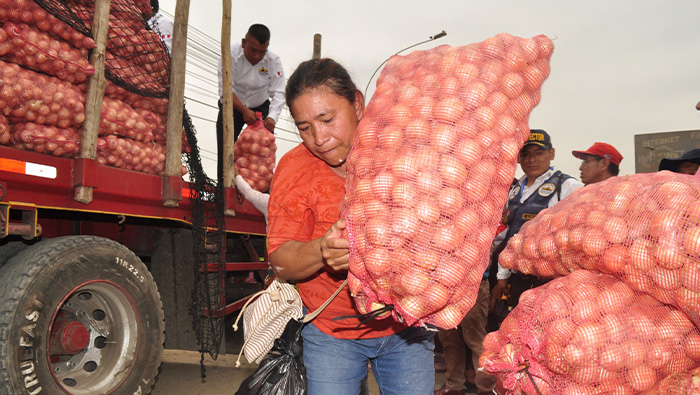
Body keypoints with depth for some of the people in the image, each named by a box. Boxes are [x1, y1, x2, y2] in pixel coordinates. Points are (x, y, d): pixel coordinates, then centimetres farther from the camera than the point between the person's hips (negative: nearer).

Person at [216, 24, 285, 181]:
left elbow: (278, 93, -20)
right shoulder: (231, 54, -20)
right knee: (225, 150, -6)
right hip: (231, 108, -1)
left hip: (260, 107, 2)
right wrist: (244, 111, -34)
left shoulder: (273, 61, -14)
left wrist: (272, 117, -37)